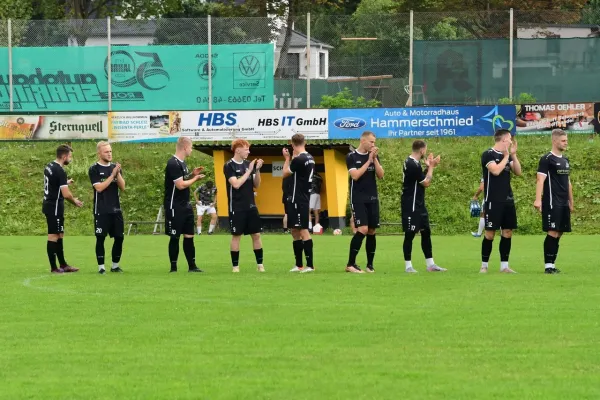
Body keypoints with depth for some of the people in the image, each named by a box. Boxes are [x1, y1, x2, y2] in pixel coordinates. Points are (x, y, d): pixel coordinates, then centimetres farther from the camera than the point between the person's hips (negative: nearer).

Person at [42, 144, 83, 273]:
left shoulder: (49, 166, 9)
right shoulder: (60, 171, -19)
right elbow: (66, 194, -22)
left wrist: (65, 183, 24)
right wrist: (75, 201, -4)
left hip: (48, 204, 10)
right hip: (55, 208, -10)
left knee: (59, 235, 15)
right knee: (53, 236, -5)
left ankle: (63, 264, 22)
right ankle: (54, 268, -1)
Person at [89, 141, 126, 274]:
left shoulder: (115, 167, 11)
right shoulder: (94, 170, -4)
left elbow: (122, 187, 3)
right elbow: (99, 187, -15)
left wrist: (118, 173, -12)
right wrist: (112, 175, -16)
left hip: (116, 209, 5)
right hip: (101, 211, -5)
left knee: (119, 237, 3)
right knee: (101, 238, -3)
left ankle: (115, 265, 15)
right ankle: (101, 266, 3)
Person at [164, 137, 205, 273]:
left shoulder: (182, 163, 13)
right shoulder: (173, 164, -18)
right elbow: (180, 185, -21)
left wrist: (193, 174, 9)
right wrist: (195, 179, -9)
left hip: (186, 205, 9)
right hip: (175, 207, -9)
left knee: (189, 236, 9)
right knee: (175, 237, -3)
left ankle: (192, 266, 12)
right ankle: (173, 268, 3)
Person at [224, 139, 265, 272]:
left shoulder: (249, 164, 7)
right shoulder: (229, 166, -9)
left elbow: (256, 185, 8)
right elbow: (236, 184, -20)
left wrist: (257, 170, -6)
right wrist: (249, 171, -17)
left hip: (251, 206, 5)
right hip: (237, 207, -5)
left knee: (256, 234, 4)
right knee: (236, 236, 0)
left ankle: (260, 264, 10)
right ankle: (235, 266, 6)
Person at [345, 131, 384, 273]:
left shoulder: (374, 156, 9)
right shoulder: (352, 157, -5)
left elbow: (380, 175, 2)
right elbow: (355, 175, -17)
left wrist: (375, 159, -10)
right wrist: (368, 161, -14)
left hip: (372, 199, 5)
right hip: (358, 199, -5)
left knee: (372, 231, 4)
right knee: (363, 230, -16)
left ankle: (370, 264, 12)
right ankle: (350, 264, -12)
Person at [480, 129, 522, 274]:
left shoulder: (507, 155, 13)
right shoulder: (488, 154, -9)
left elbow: (518, 172, 8)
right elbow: (496, 170, -22)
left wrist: (513, 155, 0)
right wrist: (506, 157, -11)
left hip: (508, 200, 7)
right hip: (493, 201, -7)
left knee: (507, 232, 5)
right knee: (490, 233, -4)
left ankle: (504, 265, 9)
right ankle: (484, 265, 3)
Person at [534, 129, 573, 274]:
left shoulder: (565, 160, 17)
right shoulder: (547, 159, -8)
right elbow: (540, 180, -16)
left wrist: (571, 202, 22)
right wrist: (538, 200, -26)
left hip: (564, 203, 8)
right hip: (552, 203, -8)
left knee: (558, 234, 6)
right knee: (552, 233, -10)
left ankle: (552, 264, 10)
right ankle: (548, 266, -8)